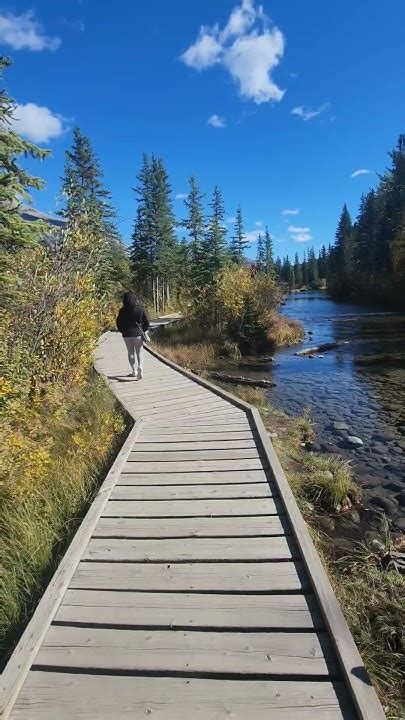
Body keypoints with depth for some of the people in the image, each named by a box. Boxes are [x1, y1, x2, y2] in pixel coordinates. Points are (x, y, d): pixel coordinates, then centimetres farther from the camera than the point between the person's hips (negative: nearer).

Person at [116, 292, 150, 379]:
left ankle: (134, 371, 18)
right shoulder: (140, 309, -5)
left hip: (127, 334, 1)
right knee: (139, 352, 4)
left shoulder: (122, 311, -4)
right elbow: (146, 321, -2)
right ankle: (140, 367, -20)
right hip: (138, 333, -1)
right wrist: (144, 331, 10)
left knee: (131, 352, 14)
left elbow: (119, 323, 1)